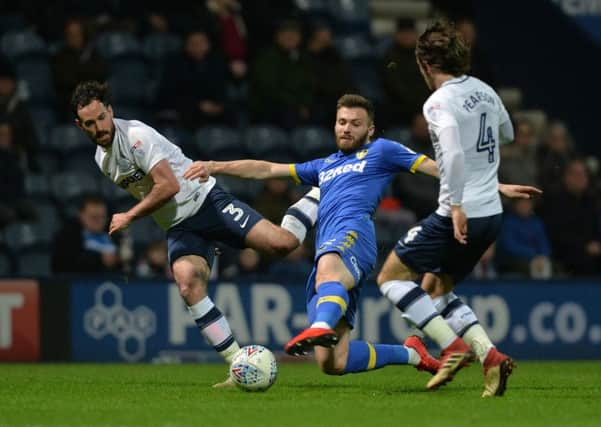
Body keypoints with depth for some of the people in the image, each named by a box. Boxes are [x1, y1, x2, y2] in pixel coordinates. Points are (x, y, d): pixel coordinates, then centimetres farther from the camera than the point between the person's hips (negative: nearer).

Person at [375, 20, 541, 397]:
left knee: (391, 276, 4)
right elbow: (507, 134, 28)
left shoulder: (439, 102, -15)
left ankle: (454, 348, -7)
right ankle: (489, 354, 3)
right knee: (435, 289, 20)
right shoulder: (485, 91, 10)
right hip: (491, 214, 8)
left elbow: (454, 154, -29)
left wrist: (456, 206, -23)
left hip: (460, 216, -8)